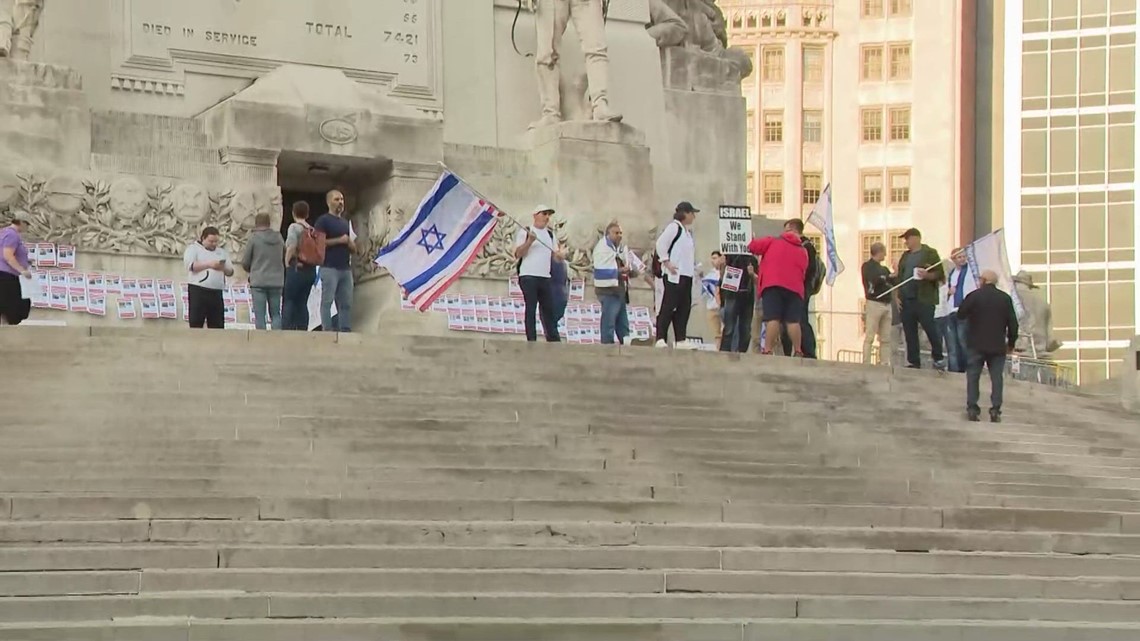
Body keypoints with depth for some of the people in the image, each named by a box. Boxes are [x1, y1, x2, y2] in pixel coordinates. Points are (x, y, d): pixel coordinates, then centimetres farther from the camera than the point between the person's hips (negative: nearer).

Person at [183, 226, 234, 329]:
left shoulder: (221, 252, 21)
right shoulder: (193, 248, 6)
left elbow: (230, 272, 17)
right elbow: (190, 265, -12)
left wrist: (223, 268, -6)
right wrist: (209, 264, -20)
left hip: (216, 292, 5)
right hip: (198, 290, -5)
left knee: (217, 326, 2)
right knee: (196, 324, -8)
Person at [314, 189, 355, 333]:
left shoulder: (346, 223, 22)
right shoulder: (323, 220, 1)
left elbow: (354, 249, 23)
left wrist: (350, 243, 1)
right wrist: (339, 240, -12)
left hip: (346, 268, 7)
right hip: (330, 268, -7)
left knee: (346, 303, 3)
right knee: (327, 301, -9)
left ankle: (346, 330, 3)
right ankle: (327, 330, -11)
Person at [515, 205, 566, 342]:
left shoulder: (550, 234, 18)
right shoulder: (525, 232, -1)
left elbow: (555, 255, 15)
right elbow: (517, 254, -8)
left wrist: (560, 255, -8)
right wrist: (529, 241, -20)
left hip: (545, 277, 6)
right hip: (528, 276, -6)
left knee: (549, 309, 6)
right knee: (531, 309, -6)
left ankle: (553, 340, 8)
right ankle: (531, 340, -5)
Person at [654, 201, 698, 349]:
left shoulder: (688, 231, 20)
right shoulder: (674, 227, -8)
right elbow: (661, 243, -16)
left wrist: (695, 267, 16)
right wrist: (666, 262, -19)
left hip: (686, 275, 9)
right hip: (674, 274, -9)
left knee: (684, 307, 6)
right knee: (668, 306, -10)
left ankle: (680, 340, 8)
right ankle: (661, 339, -11)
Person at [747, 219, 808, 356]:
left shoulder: (773, 241, 11)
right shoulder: (803, 251, 21)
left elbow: (753, 246, 10)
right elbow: (803, 273, 17)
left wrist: (752, 241, 31)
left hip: (772, 284, -3)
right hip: (795, 287, 3)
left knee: (772, 319, -11)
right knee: (793, 321, 1)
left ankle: (767, 350, -19)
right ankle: (797, 351, -3)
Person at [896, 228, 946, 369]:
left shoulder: (930, 253, 0)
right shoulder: (905, 256, 19)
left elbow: (940, 274, -5)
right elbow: (900, 276, 21)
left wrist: (927, 275, -25)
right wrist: (898, 296, 11)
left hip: (924, 300, -6)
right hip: (906, 301, 6)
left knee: (931, 330, -7)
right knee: (910, 333, 5)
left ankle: (938, 359, 5)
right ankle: (913, 362, 9)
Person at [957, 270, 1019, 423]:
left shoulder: (974, 296, -8)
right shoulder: (1005, 298, 0)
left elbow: (960, 314, -2)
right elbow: (1013, 323, 2)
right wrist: (1011, 343, 12)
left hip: (977, 345, -2)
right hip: (997, 346, 2)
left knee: (973, 376, 6)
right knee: (996, 377, 5)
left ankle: (972, 408, 0)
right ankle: (995, 410, -2)